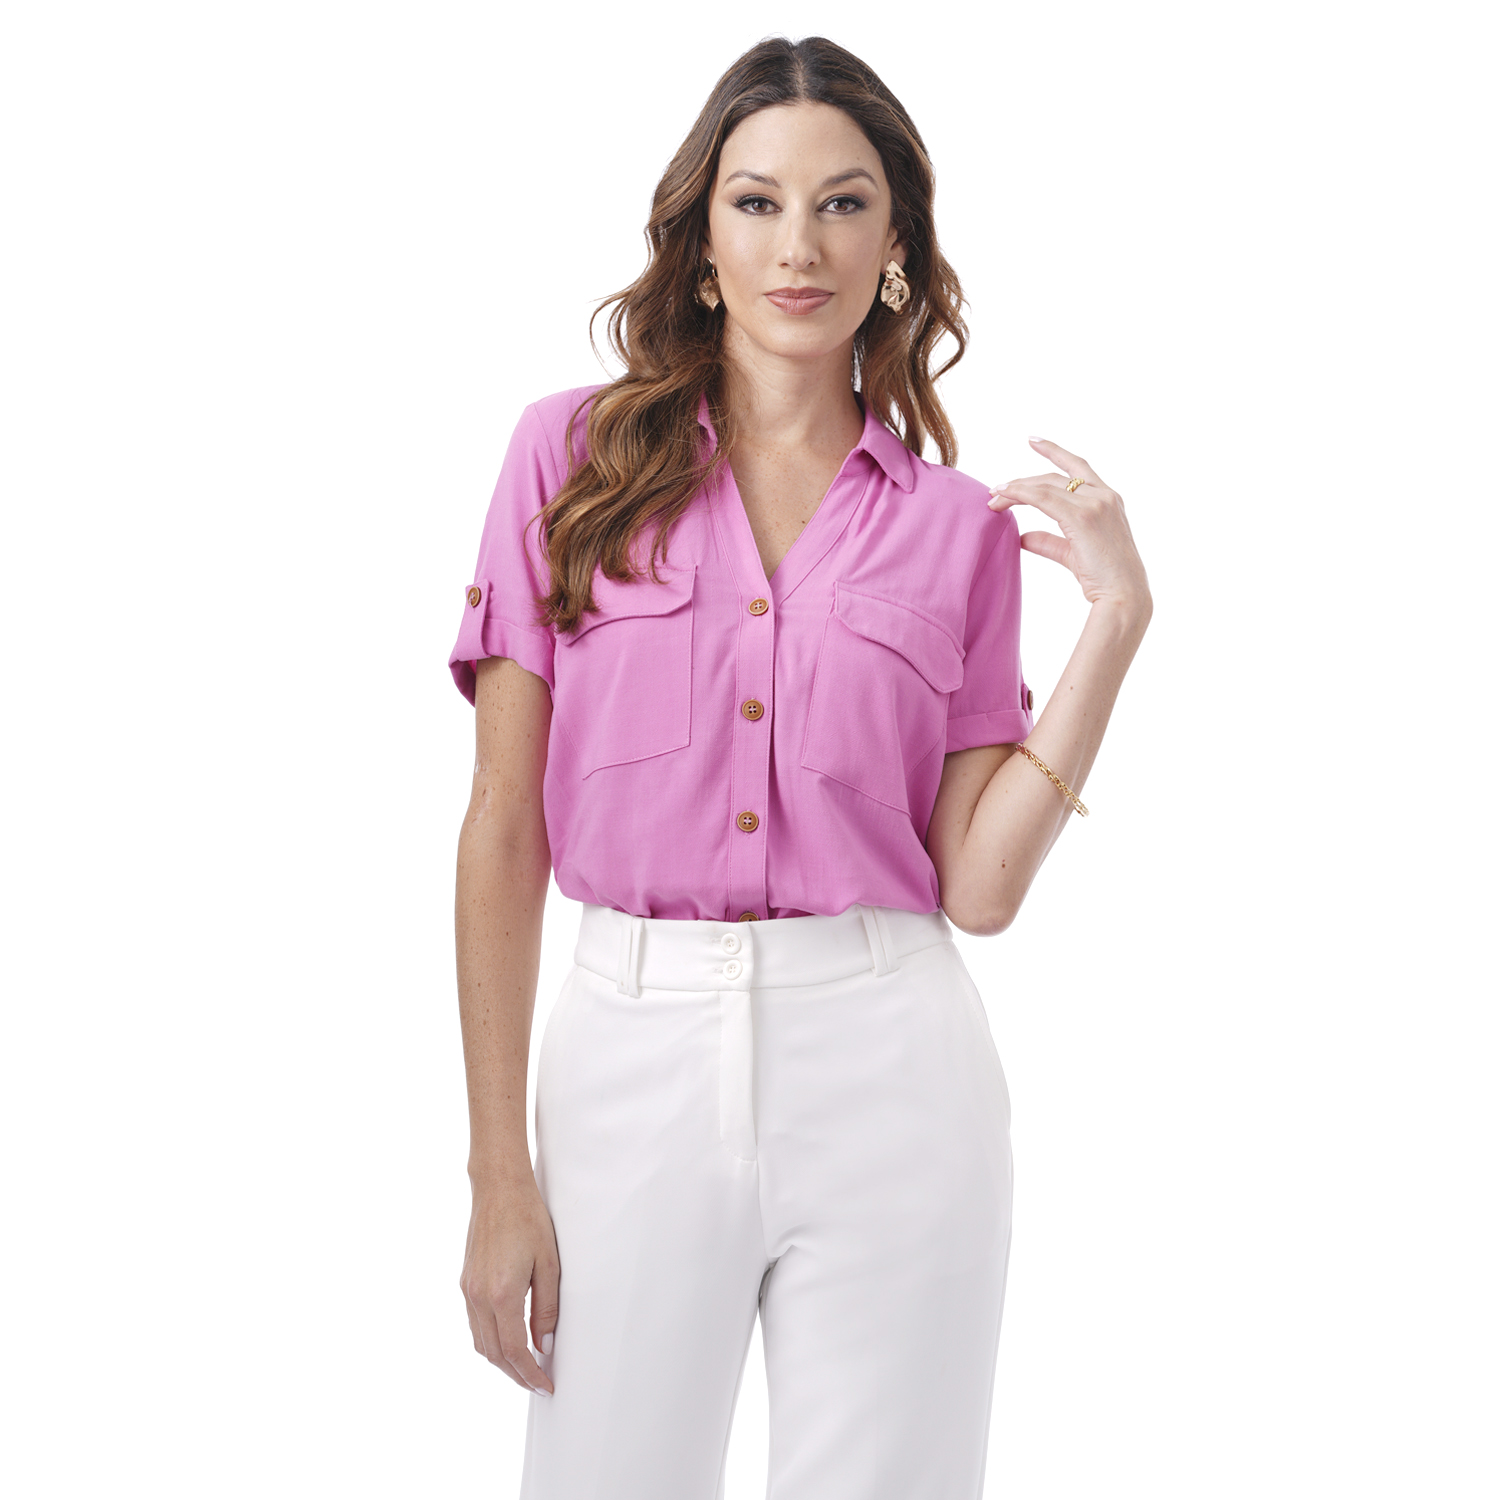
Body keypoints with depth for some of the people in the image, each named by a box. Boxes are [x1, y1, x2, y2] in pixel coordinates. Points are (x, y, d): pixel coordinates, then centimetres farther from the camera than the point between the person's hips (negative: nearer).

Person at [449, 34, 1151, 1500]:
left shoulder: (961, 526, 4)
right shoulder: (575, 455, 1)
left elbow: (979, 884, 0)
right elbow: (504, 827, -1)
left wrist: (1113, 617, -6)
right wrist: (498, 1173, -3)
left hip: (888, 1072, 1)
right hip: (632, 1052, 0)